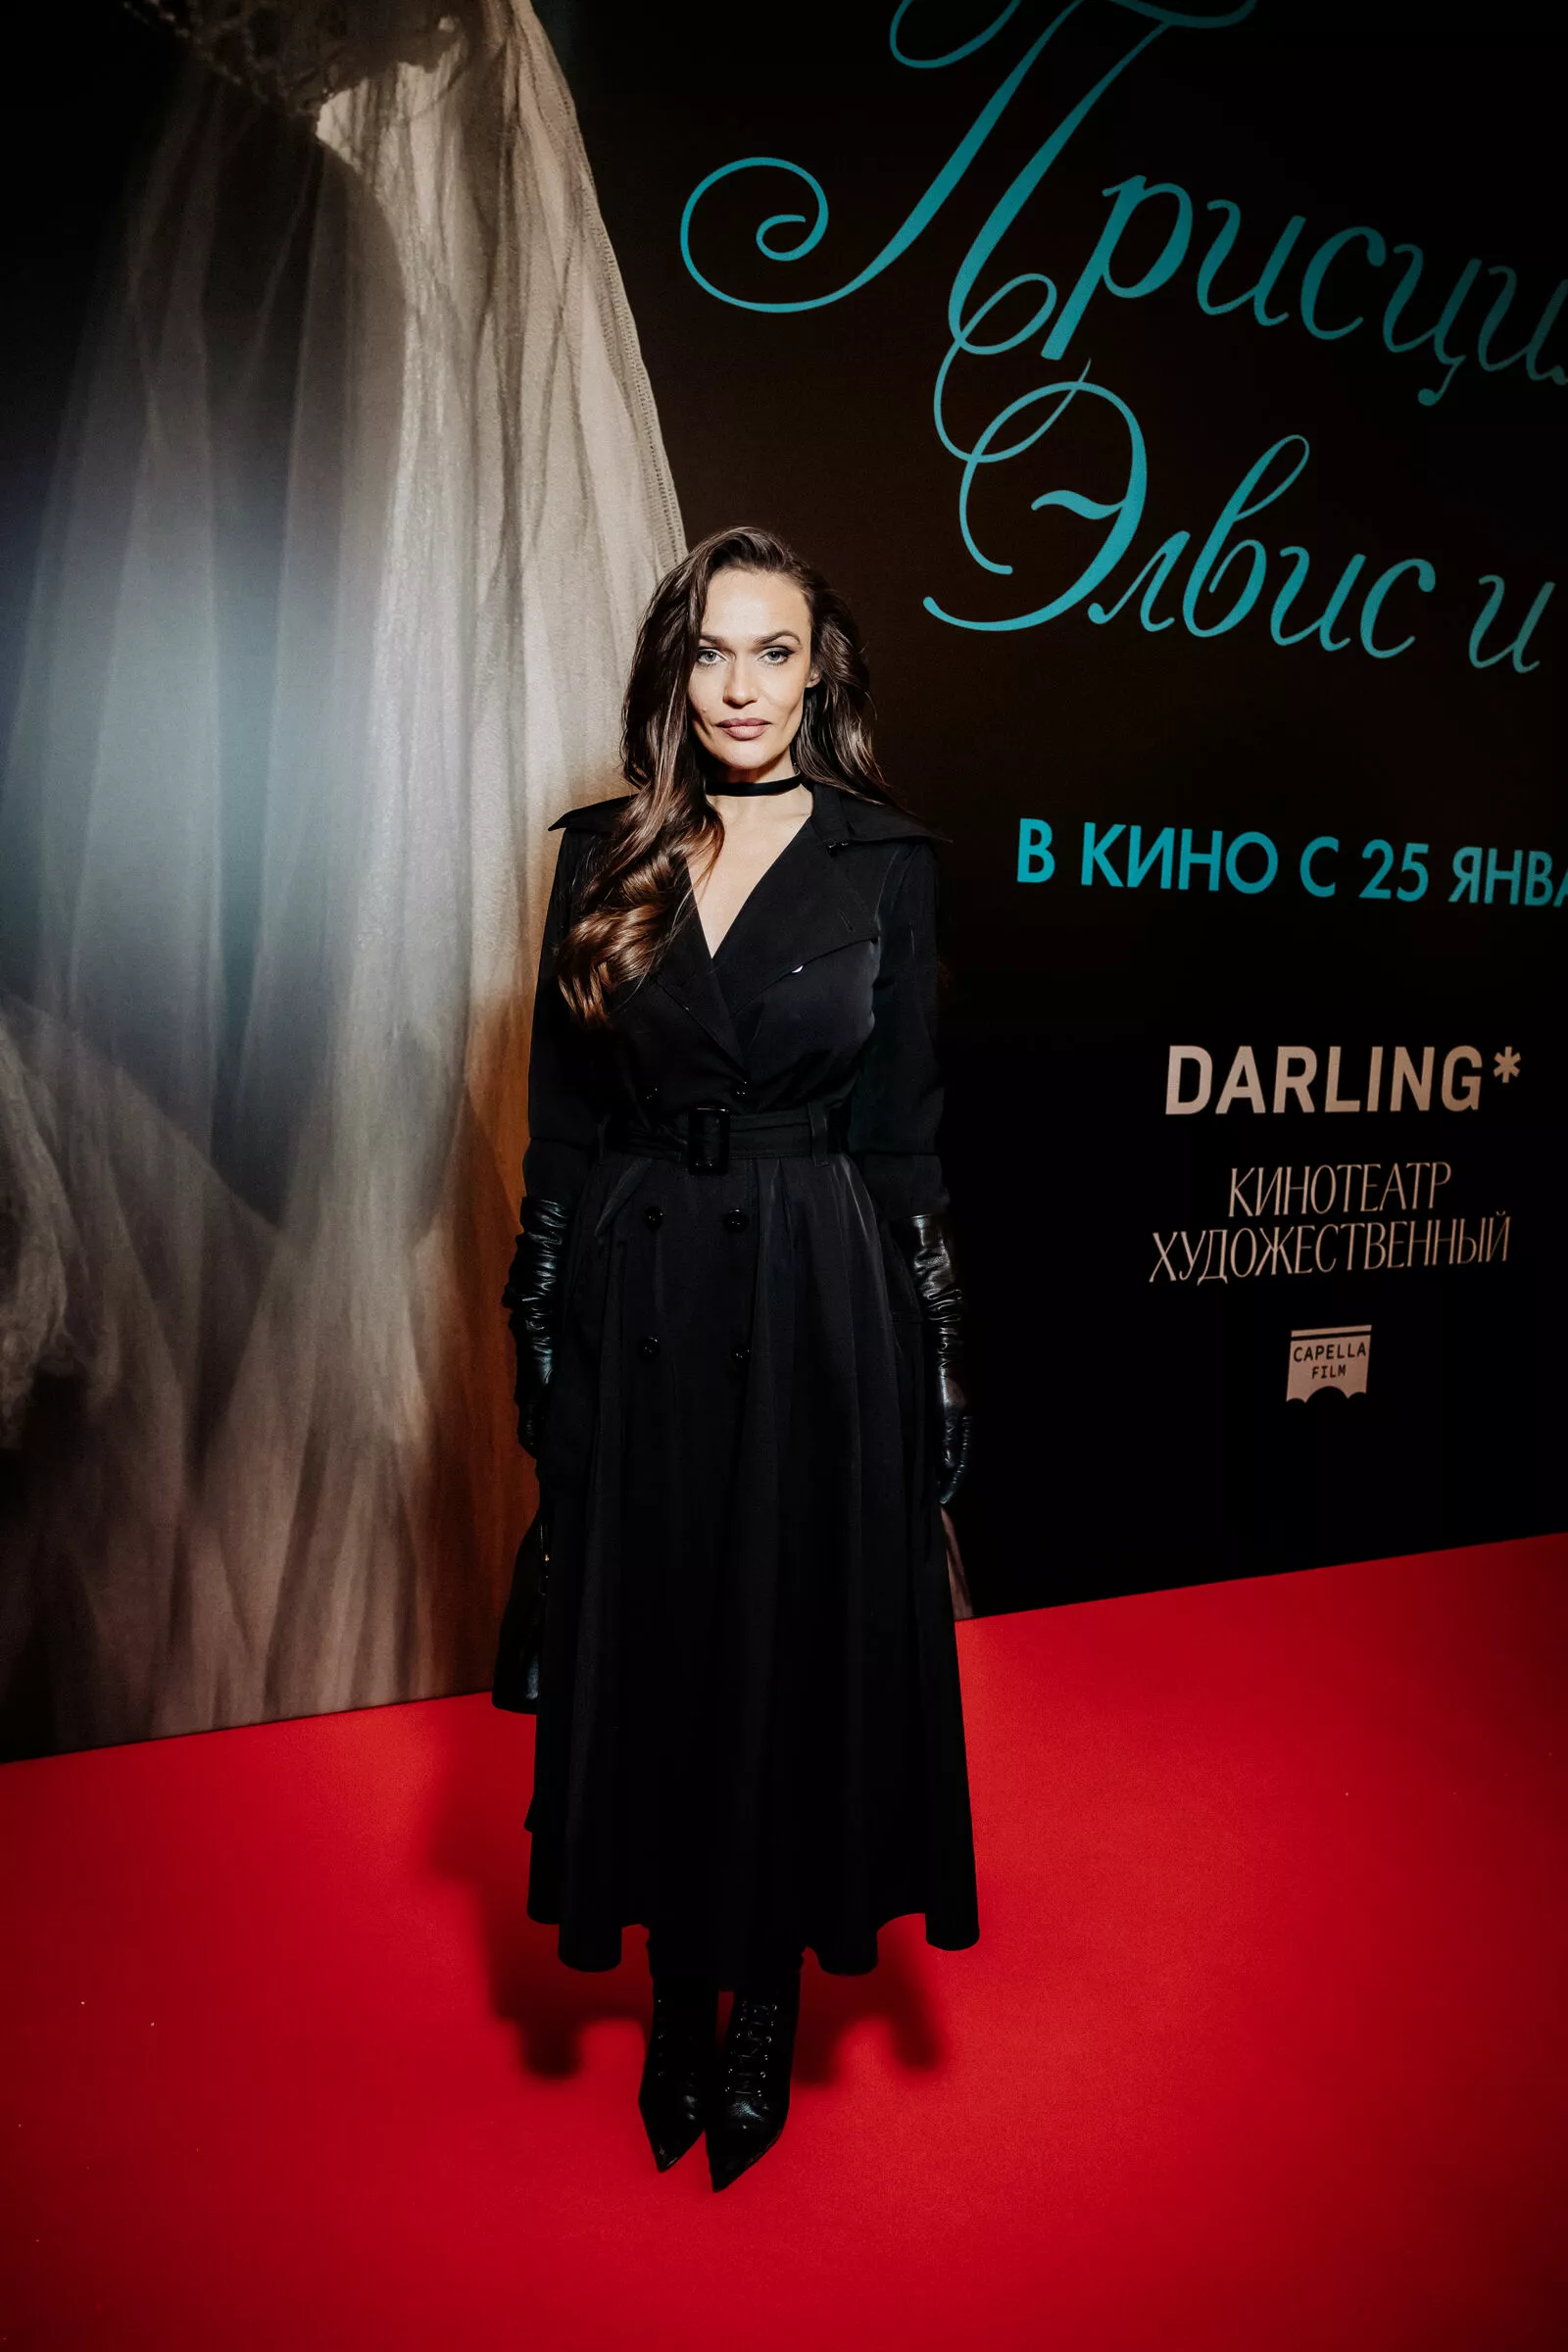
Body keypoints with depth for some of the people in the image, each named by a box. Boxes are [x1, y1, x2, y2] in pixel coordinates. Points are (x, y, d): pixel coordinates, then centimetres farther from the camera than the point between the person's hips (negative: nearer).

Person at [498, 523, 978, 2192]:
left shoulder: (886, 863, 0)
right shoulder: (603, 859, 5)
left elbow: (906, 1131, 0)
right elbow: (559, 1119, 5)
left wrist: (930, 1355, -3)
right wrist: (543, 1332, 2)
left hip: (819, 1305, -1)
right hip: (636, 1304, 2)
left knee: (801, 1644, 9)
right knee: (652, 1645, 11)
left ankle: (769, 2001, 32)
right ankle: (676, 1990, 34)